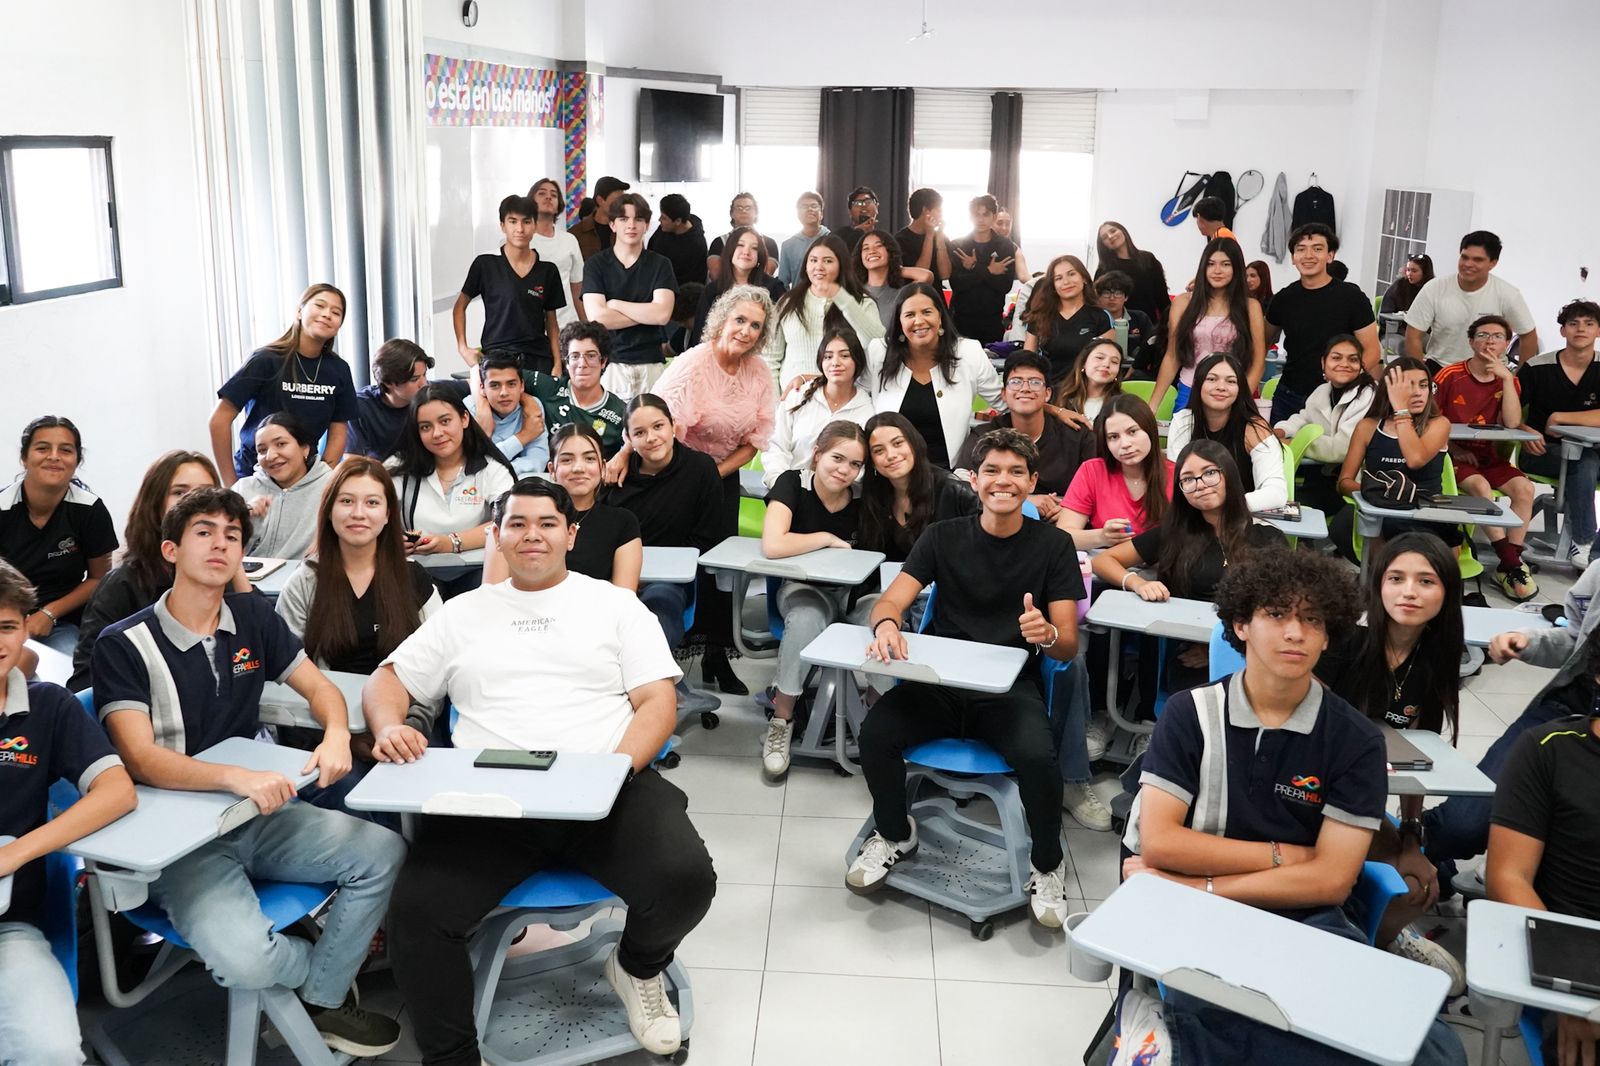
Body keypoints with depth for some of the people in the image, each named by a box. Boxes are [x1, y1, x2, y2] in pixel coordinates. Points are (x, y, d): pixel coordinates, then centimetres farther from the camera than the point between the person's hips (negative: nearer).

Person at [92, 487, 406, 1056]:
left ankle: (323, 1001, 2)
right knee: (242, 957, -30)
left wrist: (336, 736, -13)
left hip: (257, 815, 5)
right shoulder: (124, 645, -9)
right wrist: (235, 776, -37)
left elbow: (319, 687, 12)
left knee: (384, 851, -18)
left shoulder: (253, 617, 7)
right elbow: (140, 758, -19)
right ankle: (331, 969, 7)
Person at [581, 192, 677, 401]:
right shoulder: (595, 264, 5)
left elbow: (662, 314, -7)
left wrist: (614, 304, -4)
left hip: (651, 364, 1)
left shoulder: (660, 264, 7)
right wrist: (647, 313, -4)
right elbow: (597, 317, -8)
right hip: (609, 363, -1)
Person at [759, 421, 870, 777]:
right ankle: (781, 721, -20)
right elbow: (772, 546, -30)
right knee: (807, 619, -38)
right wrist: (829, 539, -20)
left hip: (853, 590, 3)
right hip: (804, 588, -2)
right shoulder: (793, 484, -15)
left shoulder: (863, 497, -8)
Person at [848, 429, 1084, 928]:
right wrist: (886, 624, -29)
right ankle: (894, 833, 6)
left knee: (1037, 755, -32)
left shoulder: (1053, 545, 2)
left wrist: (1048, 635, -27)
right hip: (938, 680, 2)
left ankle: (1047, 864, 0)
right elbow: (891, 601, -3)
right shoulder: (944, 537, 7)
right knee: (875, 731, -27)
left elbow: (1068, 646, -2)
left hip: (1011, 688, -1)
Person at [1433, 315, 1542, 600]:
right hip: (1454, 454, -4)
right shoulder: (1450, 376, -6)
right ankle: (1512, 564, -25)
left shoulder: (1508, 380, 6)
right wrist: (1453, 449, -14)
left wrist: (1506, 378, -14)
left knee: (1524, 488, -21)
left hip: (1489, 456, 4)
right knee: (1481, 486, -32)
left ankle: (1507, 567, -15)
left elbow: (1512, 424, -9)